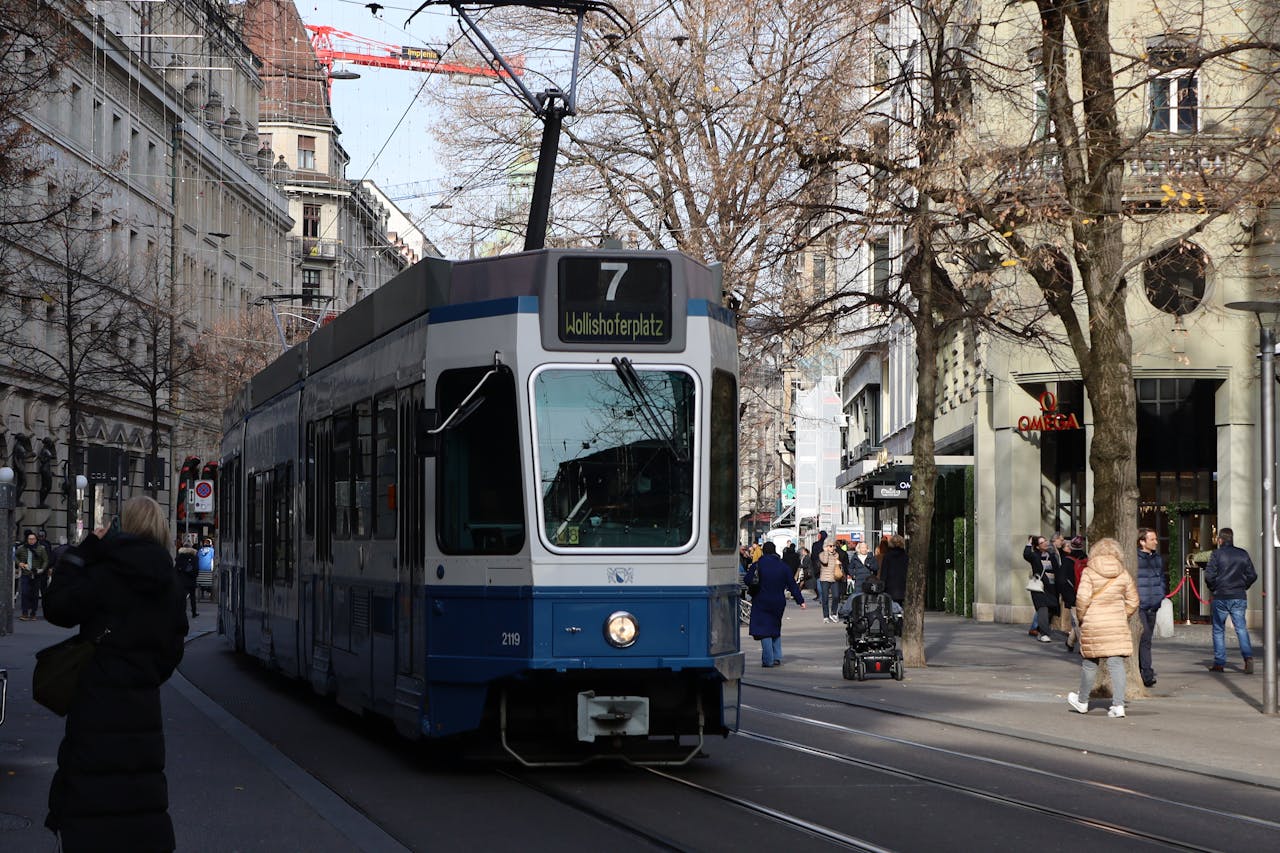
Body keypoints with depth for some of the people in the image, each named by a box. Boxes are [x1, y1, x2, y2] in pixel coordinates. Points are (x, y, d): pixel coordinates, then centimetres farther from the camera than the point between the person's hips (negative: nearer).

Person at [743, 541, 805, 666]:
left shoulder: (757, 565, -6)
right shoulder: (783, 566, 2)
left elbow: (748, 581, -9)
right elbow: (792, 585, 4)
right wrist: (800, 600, 7)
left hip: (762, 602, -3)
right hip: (778, 603, 3)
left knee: (764, 631, -2)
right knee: (776, 630, 19)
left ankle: (768, 660, -9)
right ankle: (777, 658, 14)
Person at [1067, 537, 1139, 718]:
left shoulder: (1089, 572, -7)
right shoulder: (1123, 575, 3)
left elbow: (1082, 599, -13)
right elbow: (1133, 601, 8)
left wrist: (1081, 618, 1)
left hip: (1093, 624, -2)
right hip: (1117, 625, 2)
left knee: (1090, 662, 11)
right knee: (1116, 663, 1)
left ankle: (1082, 701, 28)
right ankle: (1118, 705, -5)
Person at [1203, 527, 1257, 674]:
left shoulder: (1216, 554, -5)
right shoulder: (1243, 554, 6)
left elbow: (1209, 575, -10)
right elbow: (1252, 575, 6)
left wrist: (1213, 589, 7)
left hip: (1221, 597, -2)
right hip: (1239, 597, 2)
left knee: (1218, 630, 9)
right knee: (1241, 628, 2)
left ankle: (1219, 663, 9)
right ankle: (1248, 656, -20)